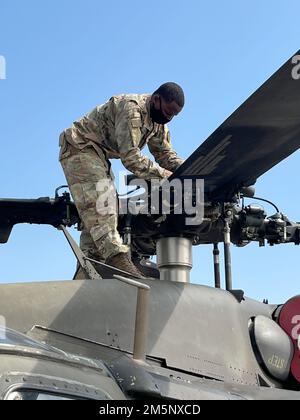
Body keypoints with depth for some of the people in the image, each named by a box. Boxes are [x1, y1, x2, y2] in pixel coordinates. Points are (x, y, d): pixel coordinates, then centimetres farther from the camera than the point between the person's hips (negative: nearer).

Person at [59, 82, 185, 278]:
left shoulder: (158, 121, 5)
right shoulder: (132, 109, -26)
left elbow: (166, 154, 7)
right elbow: (131, 158, -31)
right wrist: (164, 174, -28)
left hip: (99, 155, 10)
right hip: (79, 147, -10)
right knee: (98, 203, -23)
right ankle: (117, 258, -33)